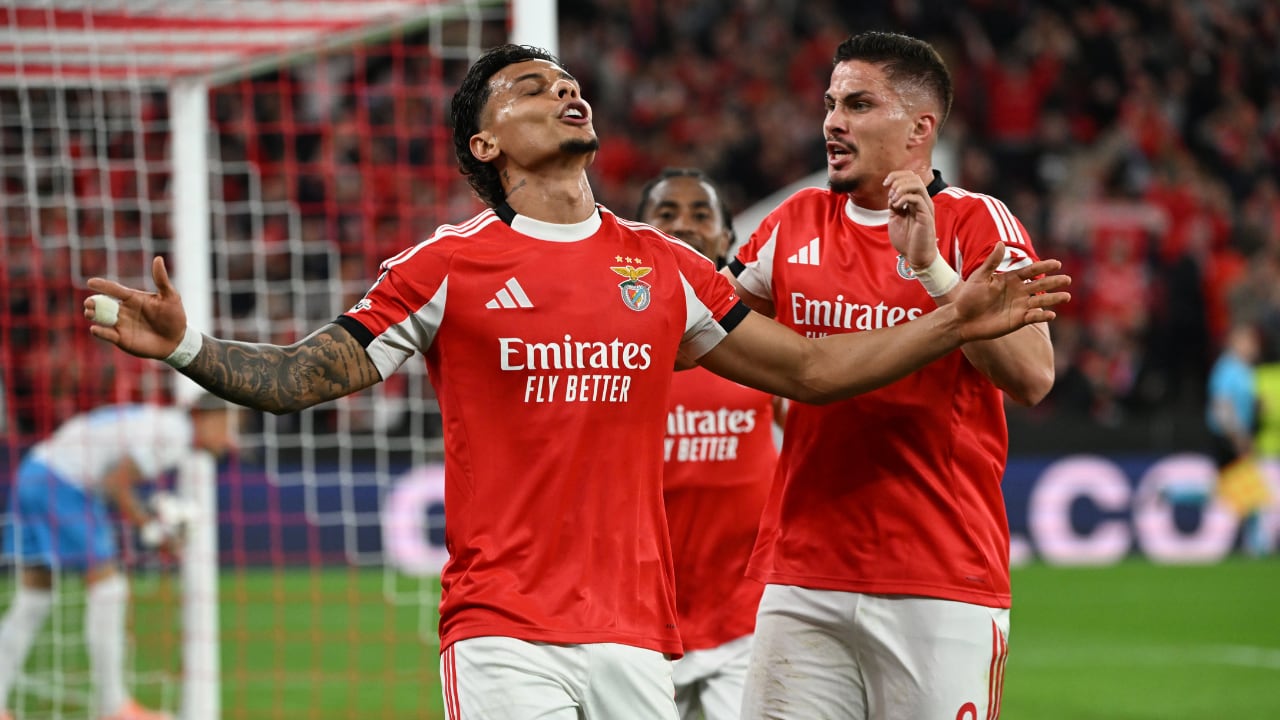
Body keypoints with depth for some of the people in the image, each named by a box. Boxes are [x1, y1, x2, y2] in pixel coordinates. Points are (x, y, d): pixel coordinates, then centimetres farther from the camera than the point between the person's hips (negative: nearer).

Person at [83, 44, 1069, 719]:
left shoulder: (665, 268, 13)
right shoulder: (449, 266, 3)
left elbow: (808, 369, 19)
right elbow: (300, 378, 1)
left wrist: (954, 323, 12)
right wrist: (188, 347, -16)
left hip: (636, 634, 4)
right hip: (501, 633, -4)